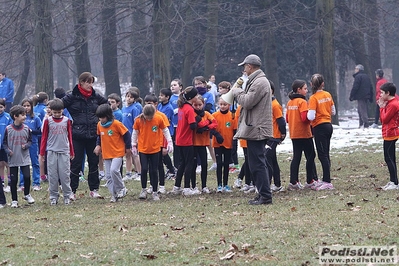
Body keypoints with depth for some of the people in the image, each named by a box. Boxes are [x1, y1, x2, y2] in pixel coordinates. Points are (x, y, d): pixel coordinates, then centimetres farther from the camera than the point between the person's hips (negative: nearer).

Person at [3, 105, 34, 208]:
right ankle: (14, 200, 13)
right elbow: (4, 143, 2)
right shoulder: (8, 129, -6)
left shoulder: (26, 128, 0)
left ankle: (27, 194, 18)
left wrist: (26, 145, -10)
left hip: (24, 158, 1)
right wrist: (8, 151, -14)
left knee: (27, 176, -7)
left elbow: (30, 140, 10)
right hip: (13, 159, -1)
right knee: (13, 180, 2)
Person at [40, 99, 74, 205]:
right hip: (52, 151, 0)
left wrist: (72, 152, 11)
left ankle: (67, 196, 8)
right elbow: (44, 137, 7)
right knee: (52, 175, 1)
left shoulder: (66, 120, 5)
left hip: (64, 152, 0)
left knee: (65, 175, -1)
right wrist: (42, 153, 5)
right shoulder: (48, 121, 3)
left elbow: (69, 137, 10)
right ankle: (53, 197, 8)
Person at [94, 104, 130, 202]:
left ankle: (121, 189, -4)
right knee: (108, 176, 2)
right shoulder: (99, 125, 4)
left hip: (117, 153, -6)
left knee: (114, 170, -23)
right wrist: (98, 145, 5)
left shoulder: (116, 124, -13)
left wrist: (128, 147, 0)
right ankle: (114, 195, 8)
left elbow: (126, 134, -5)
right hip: (106, 154, 6)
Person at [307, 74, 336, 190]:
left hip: (319, 127, -7)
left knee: (322, 155, -6)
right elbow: (333, 112, 12)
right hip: (328, 125, 7)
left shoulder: (313, 98, -14)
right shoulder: (328, 95, 5)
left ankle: (327, 182, -9)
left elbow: (311, 116, -20)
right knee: (325, 154, 13)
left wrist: (308, 114, 0)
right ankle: (325, 180, 18)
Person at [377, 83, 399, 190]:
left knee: (389, 158, -9)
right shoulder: (390, 103, 16)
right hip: (389, 134, 11)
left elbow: (384, 119, -17)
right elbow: (383, 119, 14)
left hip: (390, 135, -11)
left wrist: (382, 107, -8)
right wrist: (382, 106, 5)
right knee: (390, 159, 13)